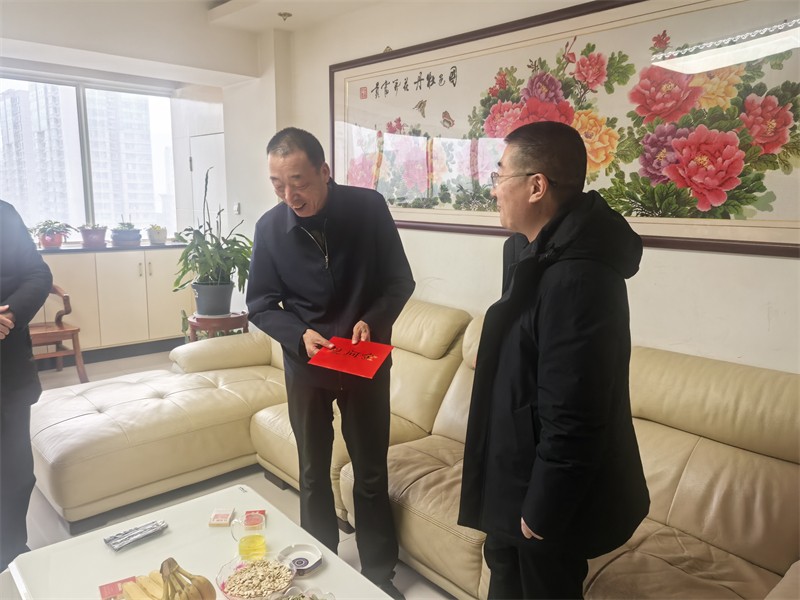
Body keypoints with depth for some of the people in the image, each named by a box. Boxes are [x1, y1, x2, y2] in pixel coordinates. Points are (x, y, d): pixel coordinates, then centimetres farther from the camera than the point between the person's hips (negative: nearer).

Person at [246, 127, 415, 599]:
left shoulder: (369, 208, -14)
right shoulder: (270, 228, -10)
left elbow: (400, 281, -6)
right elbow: (261, 303, -1)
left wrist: (372, 321, -23)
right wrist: (300, 334, -19)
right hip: (305, 365, 2)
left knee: (371, 473, 11)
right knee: (314, 473, 16)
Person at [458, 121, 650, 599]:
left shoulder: (577, 277, -31)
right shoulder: (538, 251, 2)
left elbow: (572, 418, -29)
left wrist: (542, 509, -20)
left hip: (552, 493, -10)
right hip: (519, 466, 10)